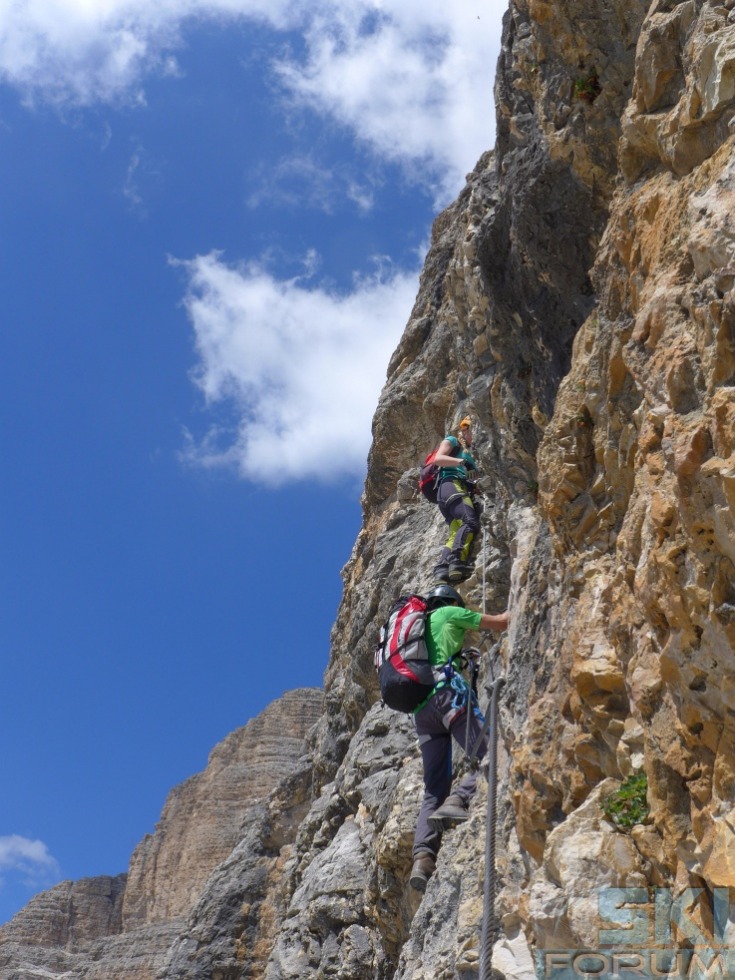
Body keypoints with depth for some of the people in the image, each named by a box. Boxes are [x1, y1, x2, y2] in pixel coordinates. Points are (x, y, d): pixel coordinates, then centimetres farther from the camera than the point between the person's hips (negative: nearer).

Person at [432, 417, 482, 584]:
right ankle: (457, 562, -43)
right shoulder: (452, 441, 16)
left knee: (456, 532, -13)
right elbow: (438, 458, -2)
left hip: (463, 489, 8)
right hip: (451, 484, -8)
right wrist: (461, 462, -14)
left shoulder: (469, 454, 37)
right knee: (470, 522, -28)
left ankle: (443, 568, -28)